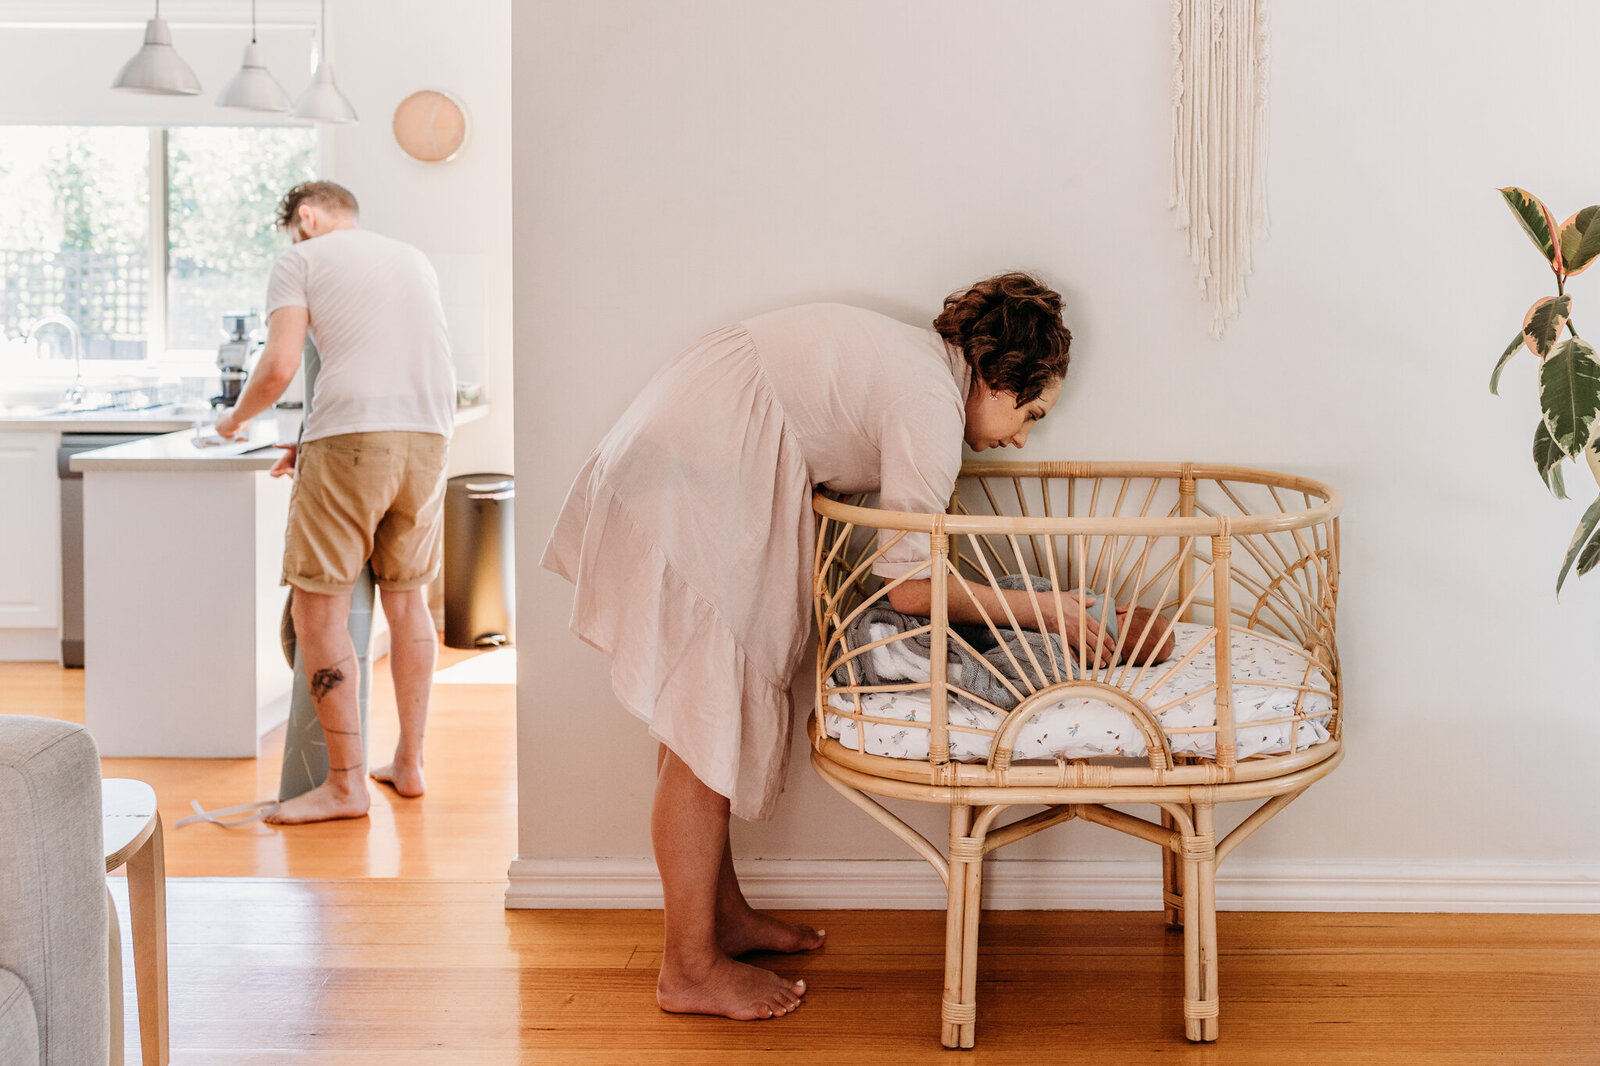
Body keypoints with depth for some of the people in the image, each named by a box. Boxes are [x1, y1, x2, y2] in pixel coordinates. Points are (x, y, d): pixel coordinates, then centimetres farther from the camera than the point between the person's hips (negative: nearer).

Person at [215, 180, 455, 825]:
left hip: (351, 438, -6)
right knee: (407, 597, 16)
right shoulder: (415, 260, 25)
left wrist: (236, 417, 15)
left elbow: (279, 367, -4)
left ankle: (346, 783, 0)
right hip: (429, 436, 6)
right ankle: (409, 763, 22)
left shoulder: (301, 259, 8)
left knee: (318, 606, 0)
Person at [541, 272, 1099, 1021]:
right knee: (703, 721, -6)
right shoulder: (930, 405, -15)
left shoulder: (911, 360, 15)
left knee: (704, 710, 16)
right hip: (692, 489, -11)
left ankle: (723, 915, 27)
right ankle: (690, 970, 2)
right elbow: (911, 585, -16)